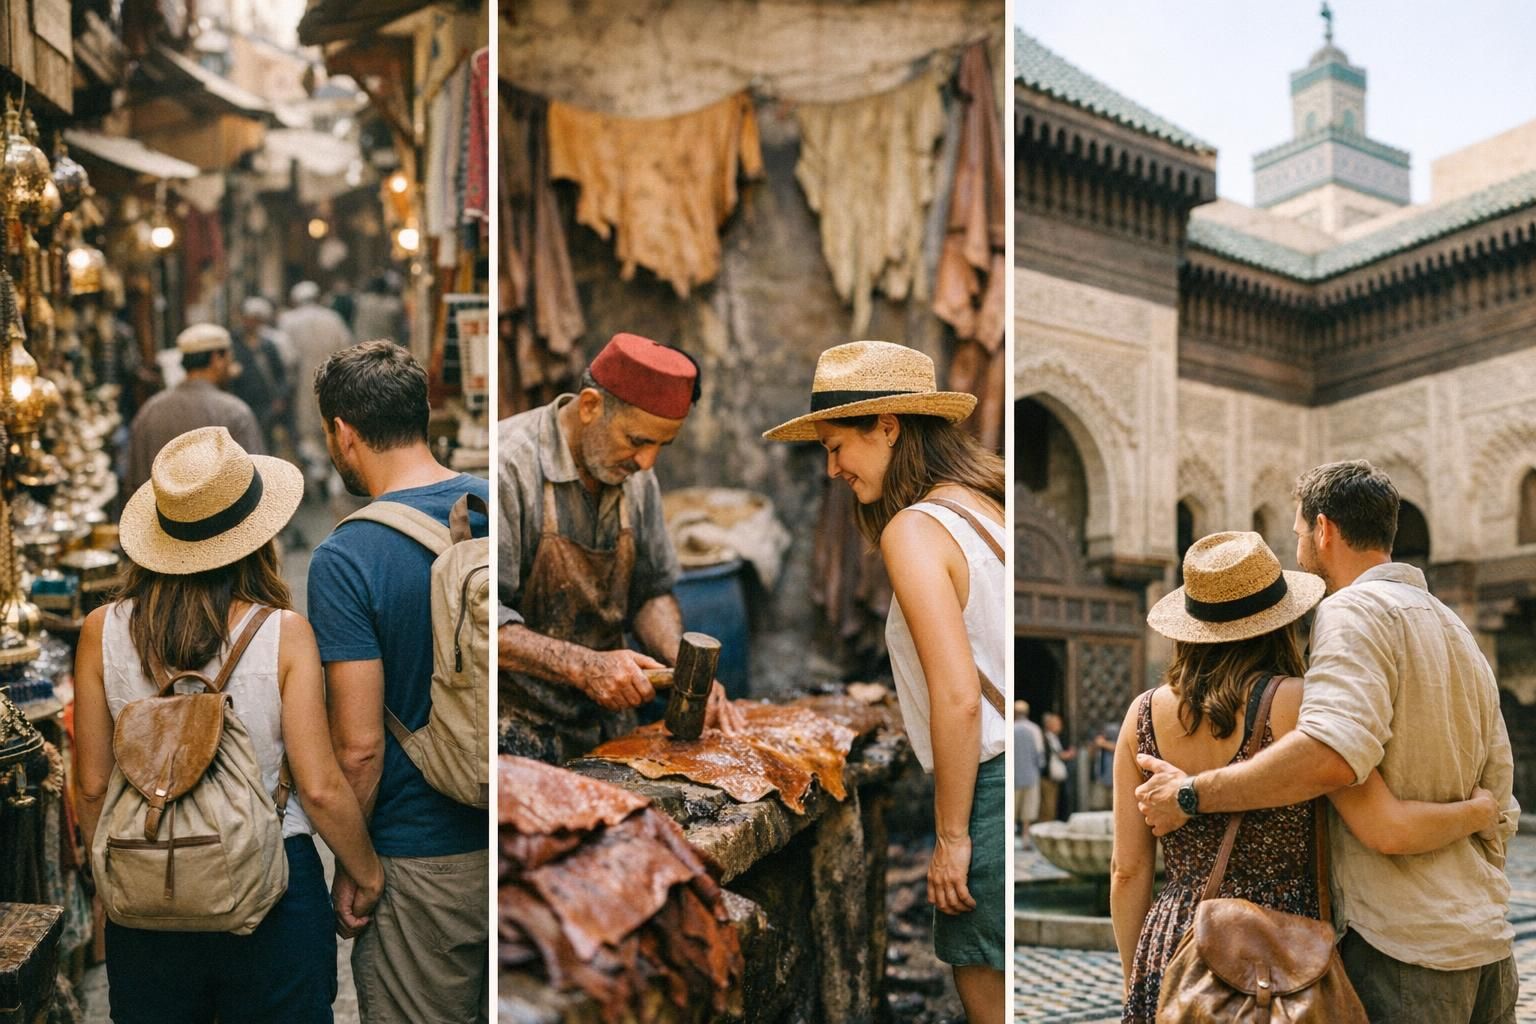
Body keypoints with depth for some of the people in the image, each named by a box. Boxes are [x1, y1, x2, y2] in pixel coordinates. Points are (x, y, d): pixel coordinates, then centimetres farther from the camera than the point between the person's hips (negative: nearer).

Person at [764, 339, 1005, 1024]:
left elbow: (958, 698, -21)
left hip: (995, 785, -8)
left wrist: (951, 835, -12)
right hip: (1004, 777, 8)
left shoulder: (914, 529, -15)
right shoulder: (984, 506, 10)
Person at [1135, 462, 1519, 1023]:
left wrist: (1191, 795, -21)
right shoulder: (1461, 634, 18)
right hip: (1489, 943, 9)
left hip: (1402, 948, -9)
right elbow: (1496, 810, 20)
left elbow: (1331, 753, -30)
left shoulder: (1355, 608, -12)